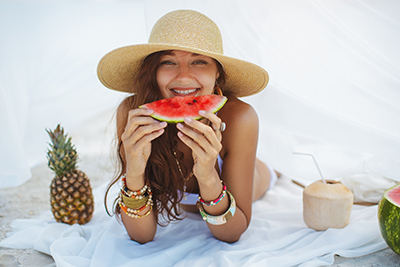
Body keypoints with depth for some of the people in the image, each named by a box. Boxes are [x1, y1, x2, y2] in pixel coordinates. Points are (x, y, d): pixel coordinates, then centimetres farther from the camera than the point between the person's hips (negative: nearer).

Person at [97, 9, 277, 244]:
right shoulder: (131, 114, -37)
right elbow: (141, 235, -32)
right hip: (173, 202, 1)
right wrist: (134, 173, -51)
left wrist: (208, 178, -51)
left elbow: (232, 234, -32)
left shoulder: (238, 119, -41)